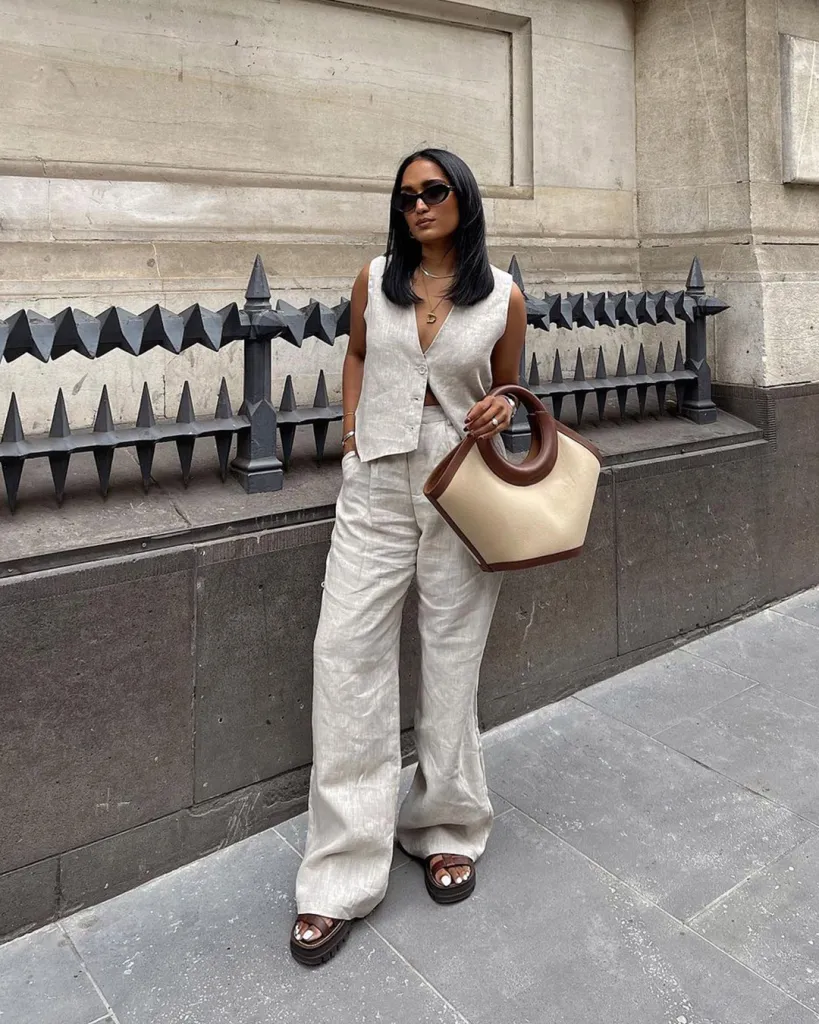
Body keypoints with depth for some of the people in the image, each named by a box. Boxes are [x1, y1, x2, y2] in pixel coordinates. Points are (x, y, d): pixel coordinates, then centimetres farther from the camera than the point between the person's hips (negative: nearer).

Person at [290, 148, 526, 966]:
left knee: (452, 658, 7)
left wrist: (500, 411, -10)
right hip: (377, 481, 1)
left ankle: (447, 830, 29)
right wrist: (350, 429, 6)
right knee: (346, 652, -6)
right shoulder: (375, 280, 6)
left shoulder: (504, 298, 2)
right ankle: (342, 874, 4)